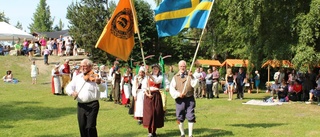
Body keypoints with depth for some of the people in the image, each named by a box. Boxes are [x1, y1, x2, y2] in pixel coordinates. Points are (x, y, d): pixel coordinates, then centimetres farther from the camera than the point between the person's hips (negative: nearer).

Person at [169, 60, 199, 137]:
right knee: (180, 117, 4)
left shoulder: (190, 76, 8)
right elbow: (171, 89, 2)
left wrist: (192, 77, -22)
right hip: (179, 99, 1)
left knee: (190, 116, -3)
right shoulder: (175, 77, 9)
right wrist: (178, 94, -14)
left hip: (190, 99, 0)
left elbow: (195, 85, -8)